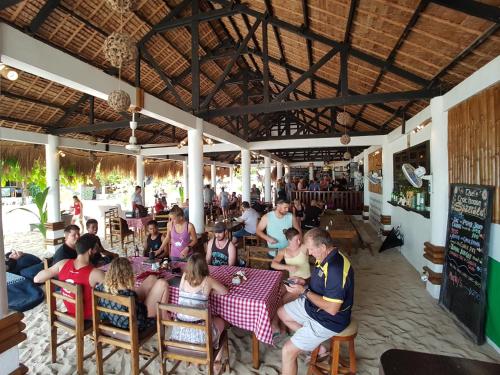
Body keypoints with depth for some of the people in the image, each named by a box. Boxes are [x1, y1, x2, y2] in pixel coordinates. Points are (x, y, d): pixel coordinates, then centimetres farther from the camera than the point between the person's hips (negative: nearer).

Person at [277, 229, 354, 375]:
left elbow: (332, 308, -30)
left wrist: (304, 291, -23)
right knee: (282, 313, 20)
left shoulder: (336, 268, -33)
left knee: (288, 351, -12)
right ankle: (314, 344, 24)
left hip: (328, 319, -9)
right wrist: (305, 283, -3)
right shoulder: (326, 257, -4)